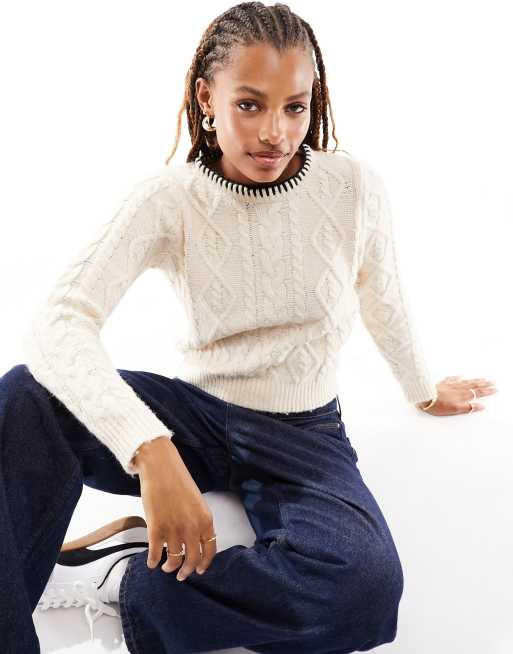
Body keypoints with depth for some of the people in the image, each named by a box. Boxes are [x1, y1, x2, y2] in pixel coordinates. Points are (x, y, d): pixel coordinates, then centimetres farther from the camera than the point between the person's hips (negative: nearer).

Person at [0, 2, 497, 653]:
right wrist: (151, 449, -43)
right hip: (196, 414, 0)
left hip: (303, 433, 1)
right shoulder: (168, 200, -14)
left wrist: (425, 392, 26)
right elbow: (56, 325, -28)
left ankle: (117, 579, -17)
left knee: (365, 580, -33)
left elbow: (383, 304, 10)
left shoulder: (354, 188, -10)